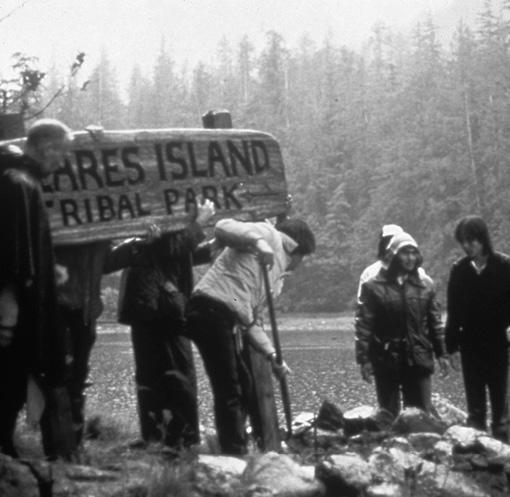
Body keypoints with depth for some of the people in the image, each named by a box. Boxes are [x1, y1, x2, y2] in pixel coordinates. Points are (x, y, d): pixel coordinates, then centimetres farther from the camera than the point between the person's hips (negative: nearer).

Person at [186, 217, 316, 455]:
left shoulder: (276, 276, 26)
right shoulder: (267, 234, 3)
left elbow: (253, 321, 24)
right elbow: (222, 227, -13)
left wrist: (272, 355, 12)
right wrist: (257, 241, -24)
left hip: (225, 321, 10)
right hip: (210, 309, -10)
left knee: (243, 385, 16)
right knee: (228, 390, -8)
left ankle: (237, 452, 22)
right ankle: (234, 451, -5)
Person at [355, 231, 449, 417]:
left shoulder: (425, 285, 6)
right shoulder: (374, 287, -4)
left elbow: (434, 322, 12)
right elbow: (364, 325, -5)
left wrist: (441, 353, 9)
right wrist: (364, 358, -9)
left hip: (418, 359, 2)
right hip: (386, 360, -2)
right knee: (388, 415, 6)